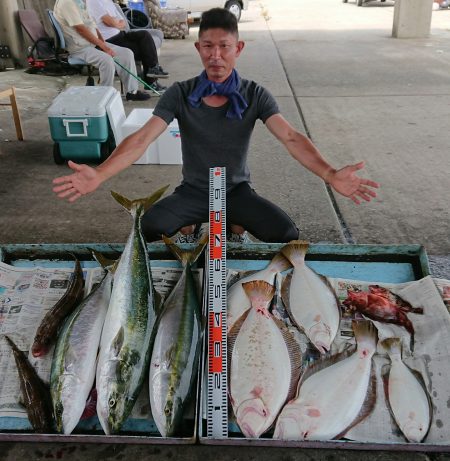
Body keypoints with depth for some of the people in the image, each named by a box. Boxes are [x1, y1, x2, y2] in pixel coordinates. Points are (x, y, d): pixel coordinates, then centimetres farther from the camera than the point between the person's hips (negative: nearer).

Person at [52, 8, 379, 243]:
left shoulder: (255, 95, -11)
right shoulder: (180, 94, -12)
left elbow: (291, 138, -23)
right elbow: (142, 139, -21)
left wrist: (330, 175, -42)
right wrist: (98, 176, -38)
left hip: (237, 191, 1)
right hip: (193, 191, 0)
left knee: (288, 236, -22)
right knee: (148, 229, -27)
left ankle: (238, 231, 12)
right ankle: (187, 231, 10)